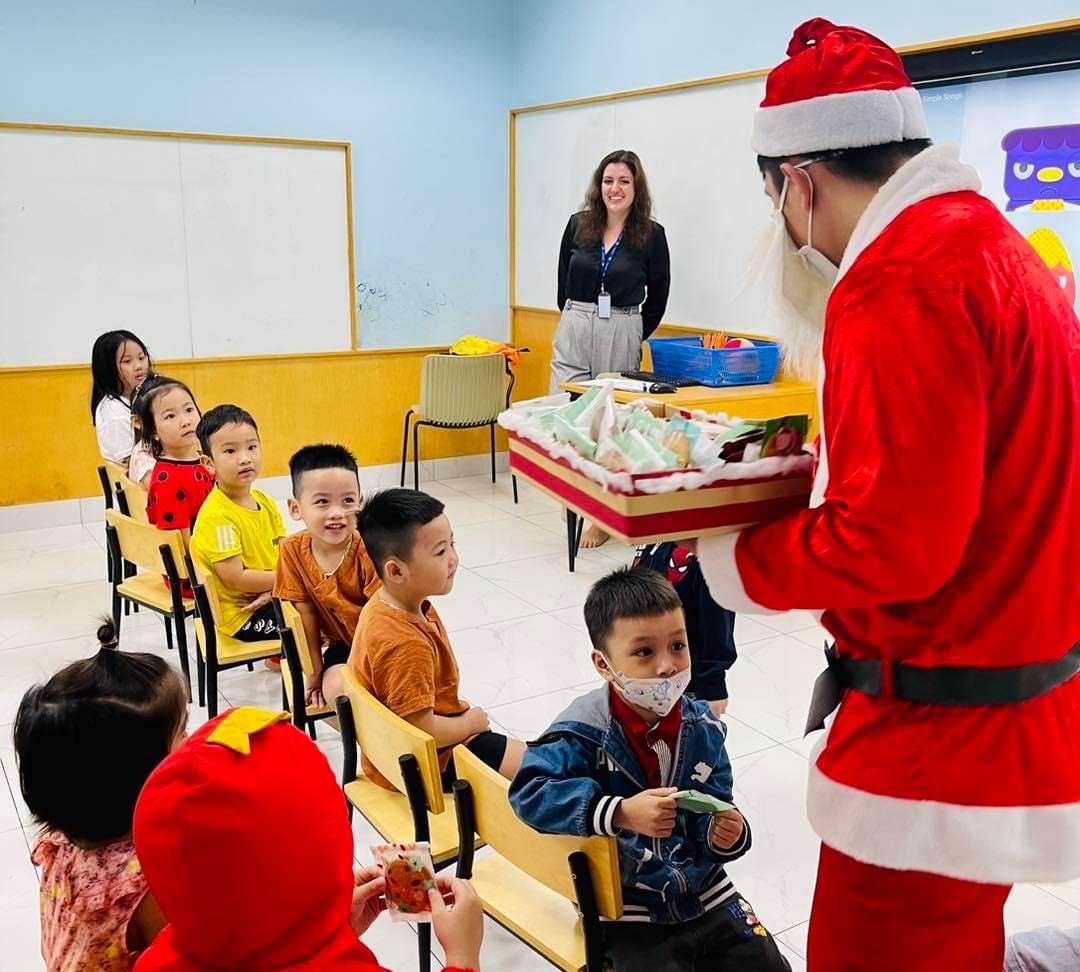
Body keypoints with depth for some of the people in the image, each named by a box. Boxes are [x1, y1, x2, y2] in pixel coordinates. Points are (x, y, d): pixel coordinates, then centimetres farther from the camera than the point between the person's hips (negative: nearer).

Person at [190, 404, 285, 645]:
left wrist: (272, 587, -17)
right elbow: (235, 578, -24)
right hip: (239, 613, -8)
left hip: (269, 597, 8)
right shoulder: (216, 516, -21)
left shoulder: (265, 501, 3)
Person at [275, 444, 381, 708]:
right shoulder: (293, 550, -12)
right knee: (335, 689, -23)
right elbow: (306, 614, -4)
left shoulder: (369, 550, -26)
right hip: (342, 643, 3)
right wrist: (315, 671, 0)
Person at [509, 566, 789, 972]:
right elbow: (529, 791, -29)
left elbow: (711, 812, 3)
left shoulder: (703, 728, -5)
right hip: (628, 908, -4)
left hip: (703, 889, 5)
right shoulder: (586, 732, -20)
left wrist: (724, 833, -21)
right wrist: (621, 813, -34)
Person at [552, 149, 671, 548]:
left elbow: (658, 296, 7)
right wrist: (578, 320, 13)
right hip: (574, 331, 2)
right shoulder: (578, 225, 4)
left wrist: (634, 334, 9)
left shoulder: (651, 234, -1)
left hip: (621, 337, -2)